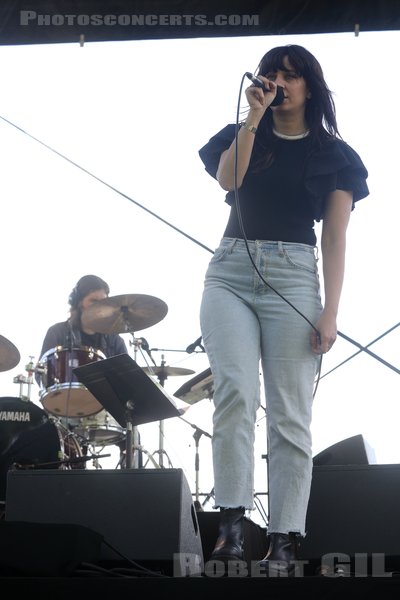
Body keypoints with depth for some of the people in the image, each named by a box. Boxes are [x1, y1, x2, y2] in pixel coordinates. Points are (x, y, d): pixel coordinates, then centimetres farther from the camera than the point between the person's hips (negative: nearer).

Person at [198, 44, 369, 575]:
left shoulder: (333, 155, 11)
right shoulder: (241, 137, 16)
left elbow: (335, 240, 4)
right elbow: (227, 179, -7)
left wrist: (330, 313, -5)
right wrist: (254, 117, -6)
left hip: (294, 277, -1)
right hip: (231, 272, 1)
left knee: (290, 414, -5)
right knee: (236, 392, -19)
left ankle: (284, 543, -5)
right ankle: (232, 521, -18)